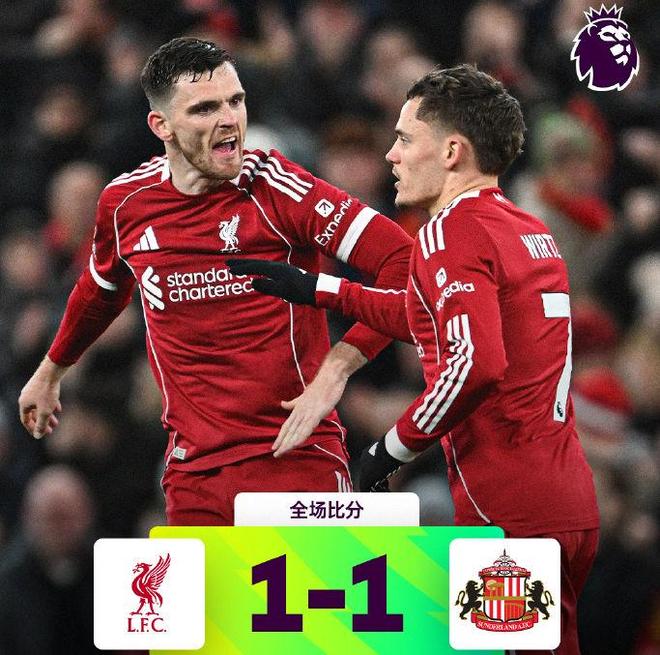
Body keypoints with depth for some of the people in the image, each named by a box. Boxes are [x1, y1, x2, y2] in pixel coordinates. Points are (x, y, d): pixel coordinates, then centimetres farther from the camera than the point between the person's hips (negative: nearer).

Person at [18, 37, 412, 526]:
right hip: (192, 473, 4)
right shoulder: (126, 202, 5)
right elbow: (102, 288, 28)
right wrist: (51, 371, 44)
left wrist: (335, 370, -21)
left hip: (297, 460, -4)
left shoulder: (276, 187, -9)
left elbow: (404, 264, -13)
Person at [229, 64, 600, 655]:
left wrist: (394, 447, -13)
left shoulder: (453, 230, -11)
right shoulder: (531, 231, 18)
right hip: (573, 504, 9)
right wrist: (316, 289, 33)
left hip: (511, 515, -9)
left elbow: (476, 362, -25)